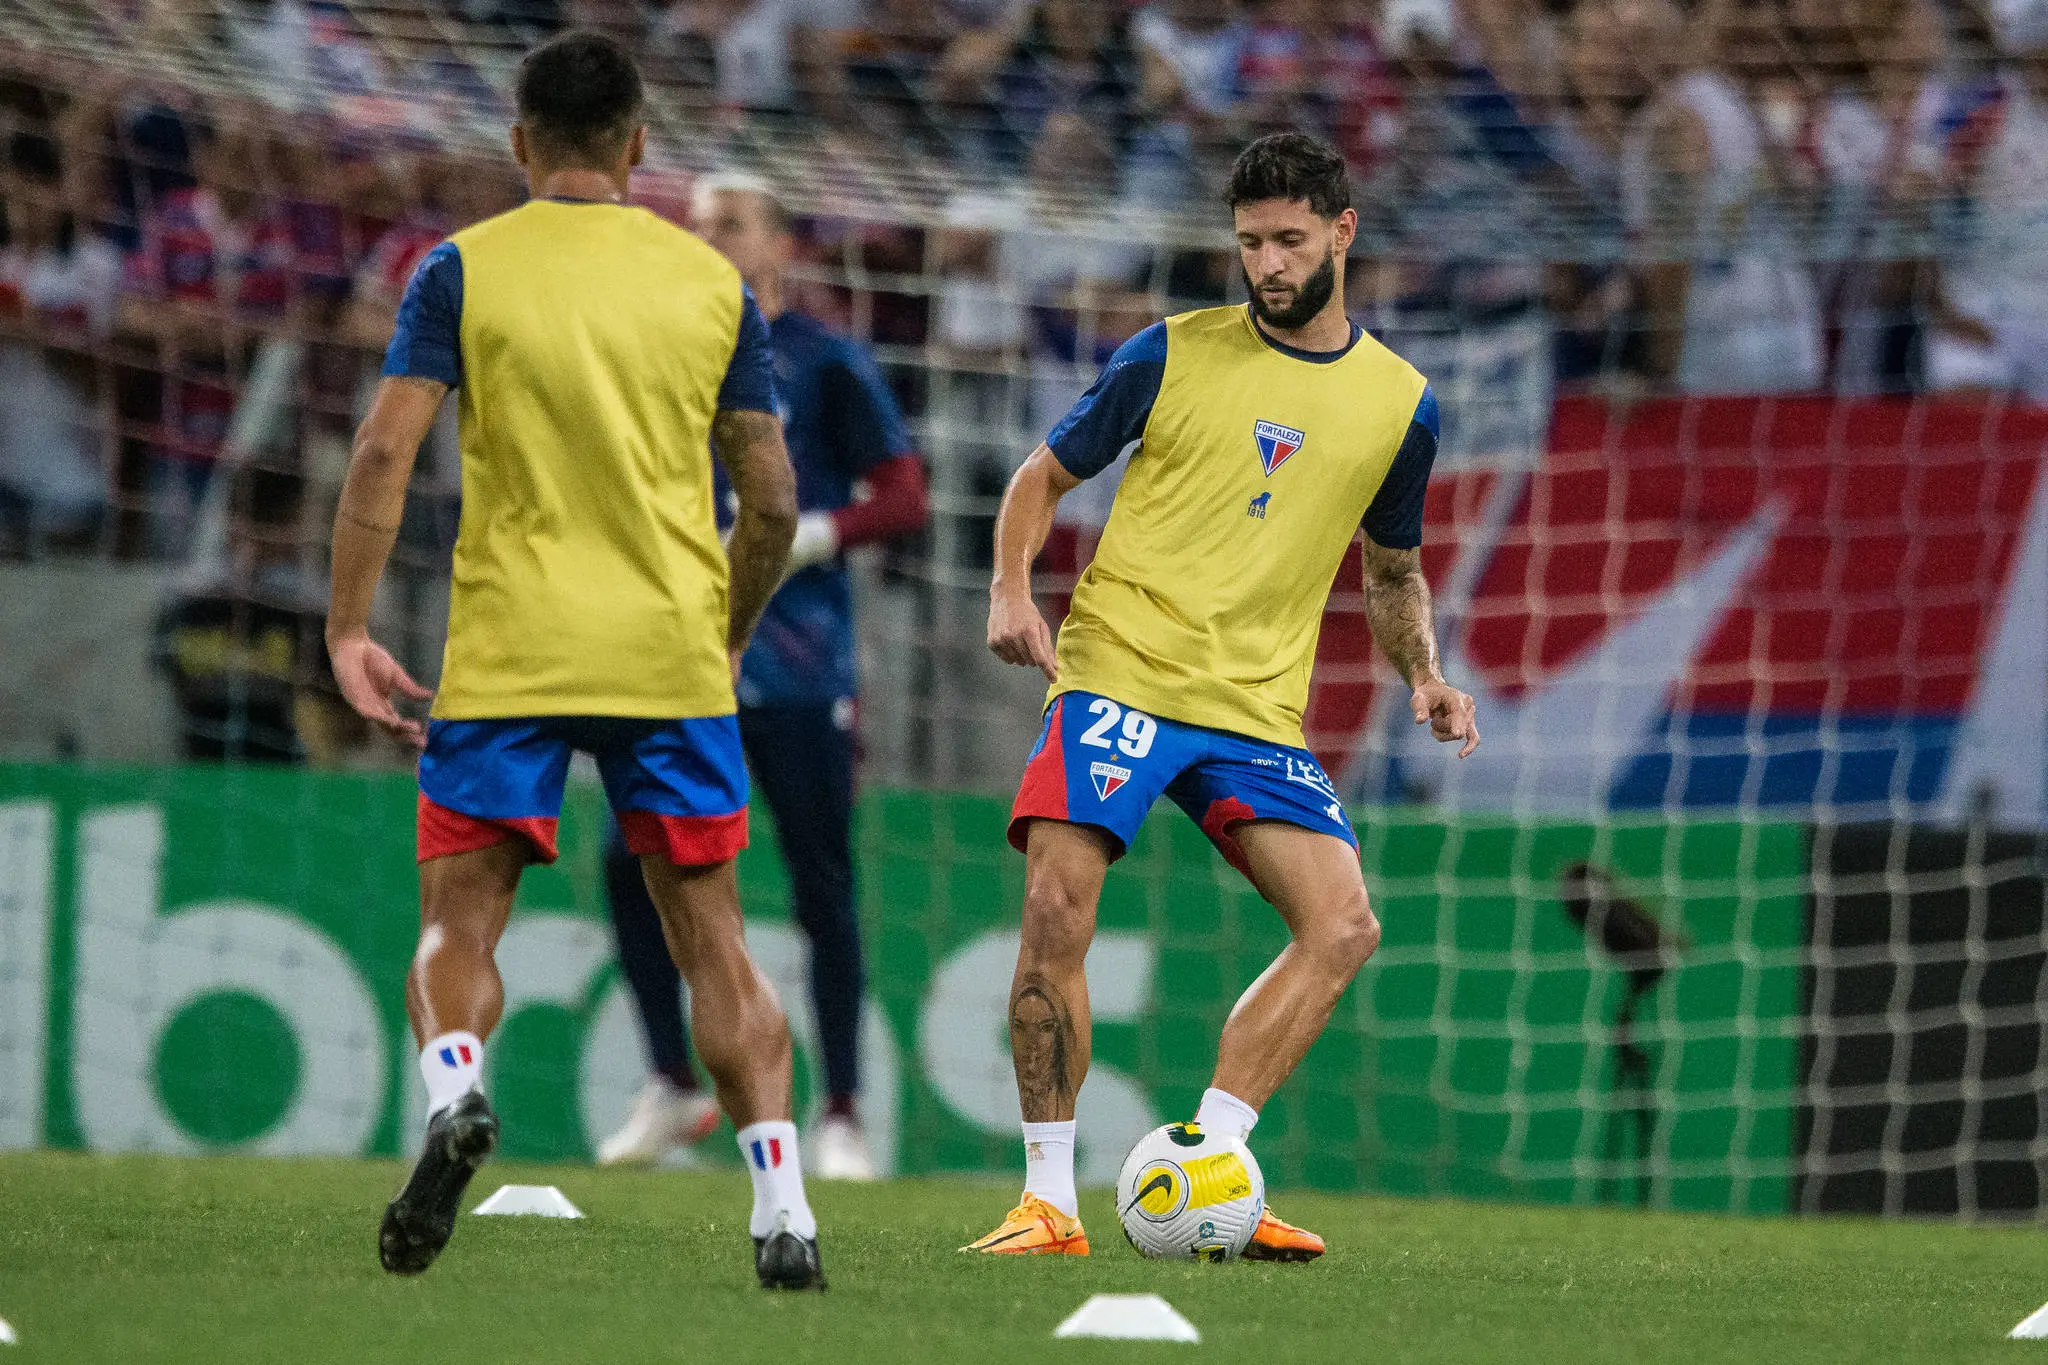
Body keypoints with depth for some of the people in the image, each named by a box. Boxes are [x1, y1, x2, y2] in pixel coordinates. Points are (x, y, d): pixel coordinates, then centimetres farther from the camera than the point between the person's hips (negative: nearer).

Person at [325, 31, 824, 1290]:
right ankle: (785, 1217, 0)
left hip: (507, 655, -2)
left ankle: (454, 1090, -25)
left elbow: (385, 454, -8)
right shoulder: (714, 282, 7)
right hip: (673, 656, 2)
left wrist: (349, 631, -3)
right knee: (713, 940, 9)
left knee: (459, 924, 6)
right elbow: (774, 501, 8)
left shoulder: (465, 271, 0)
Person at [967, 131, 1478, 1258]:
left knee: (1343, 926, -14)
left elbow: (1392, 569, 24)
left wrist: (1424, 678, 7)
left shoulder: (1399, 403, 10)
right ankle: (1048, 1200, -9)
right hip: (1117, 676, -3)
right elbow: (1045, 475, 10)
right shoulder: (1174, 354, 2)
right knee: (1056, 914, -19)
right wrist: (1013, 589, -8)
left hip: (1258, 711, 3)